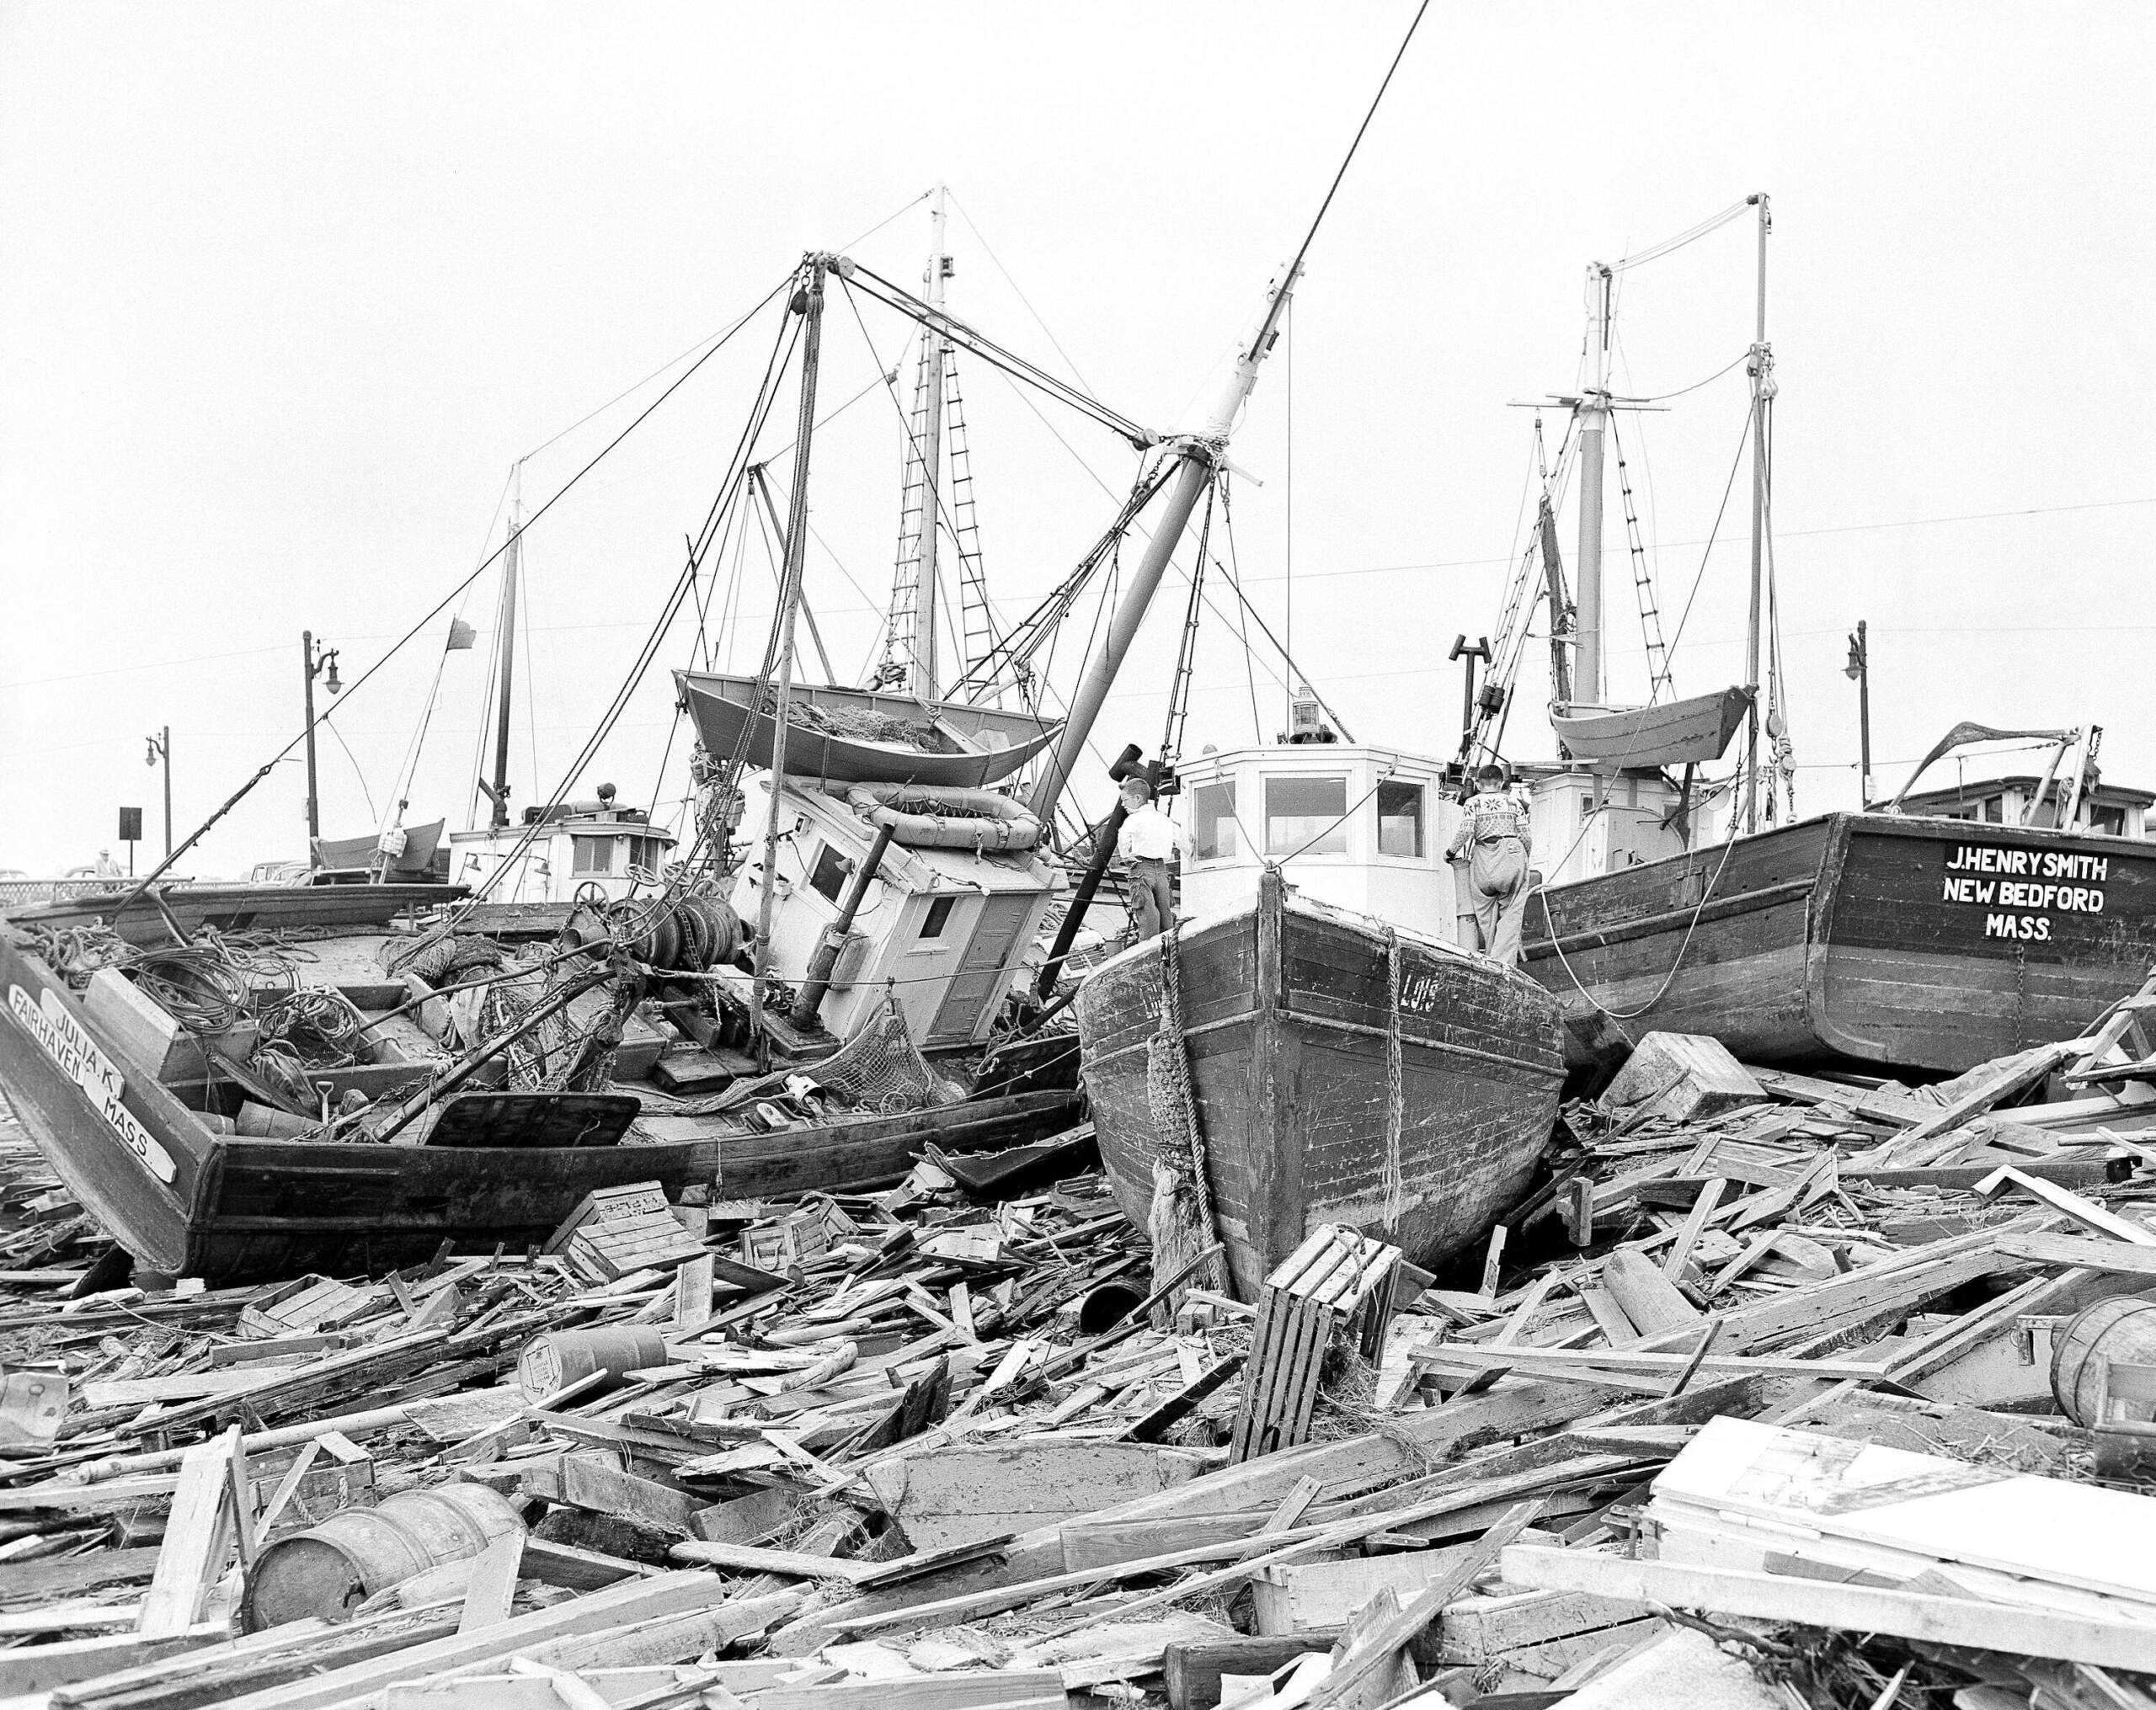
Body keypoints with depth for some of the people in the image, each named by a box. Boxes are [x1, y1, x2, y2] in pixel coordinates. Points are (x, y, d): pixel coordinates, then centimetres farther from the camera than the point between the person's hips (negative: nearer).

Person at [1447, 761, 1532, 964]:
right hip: (1512, 854, 0)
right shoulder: (1513, 801, 11)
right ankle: (1503, 961, -11)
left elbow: (1465, 831, -6)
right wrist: (1524, 856, 25)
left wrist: (1451, 852, 7)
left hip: (1483, 858, 0)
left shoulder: (1473, 802, 8)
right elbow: (1525, 836, 7)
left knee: (1486, 917, 12)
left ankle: (1490, 961, 15)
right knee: (1511, 914, 1)